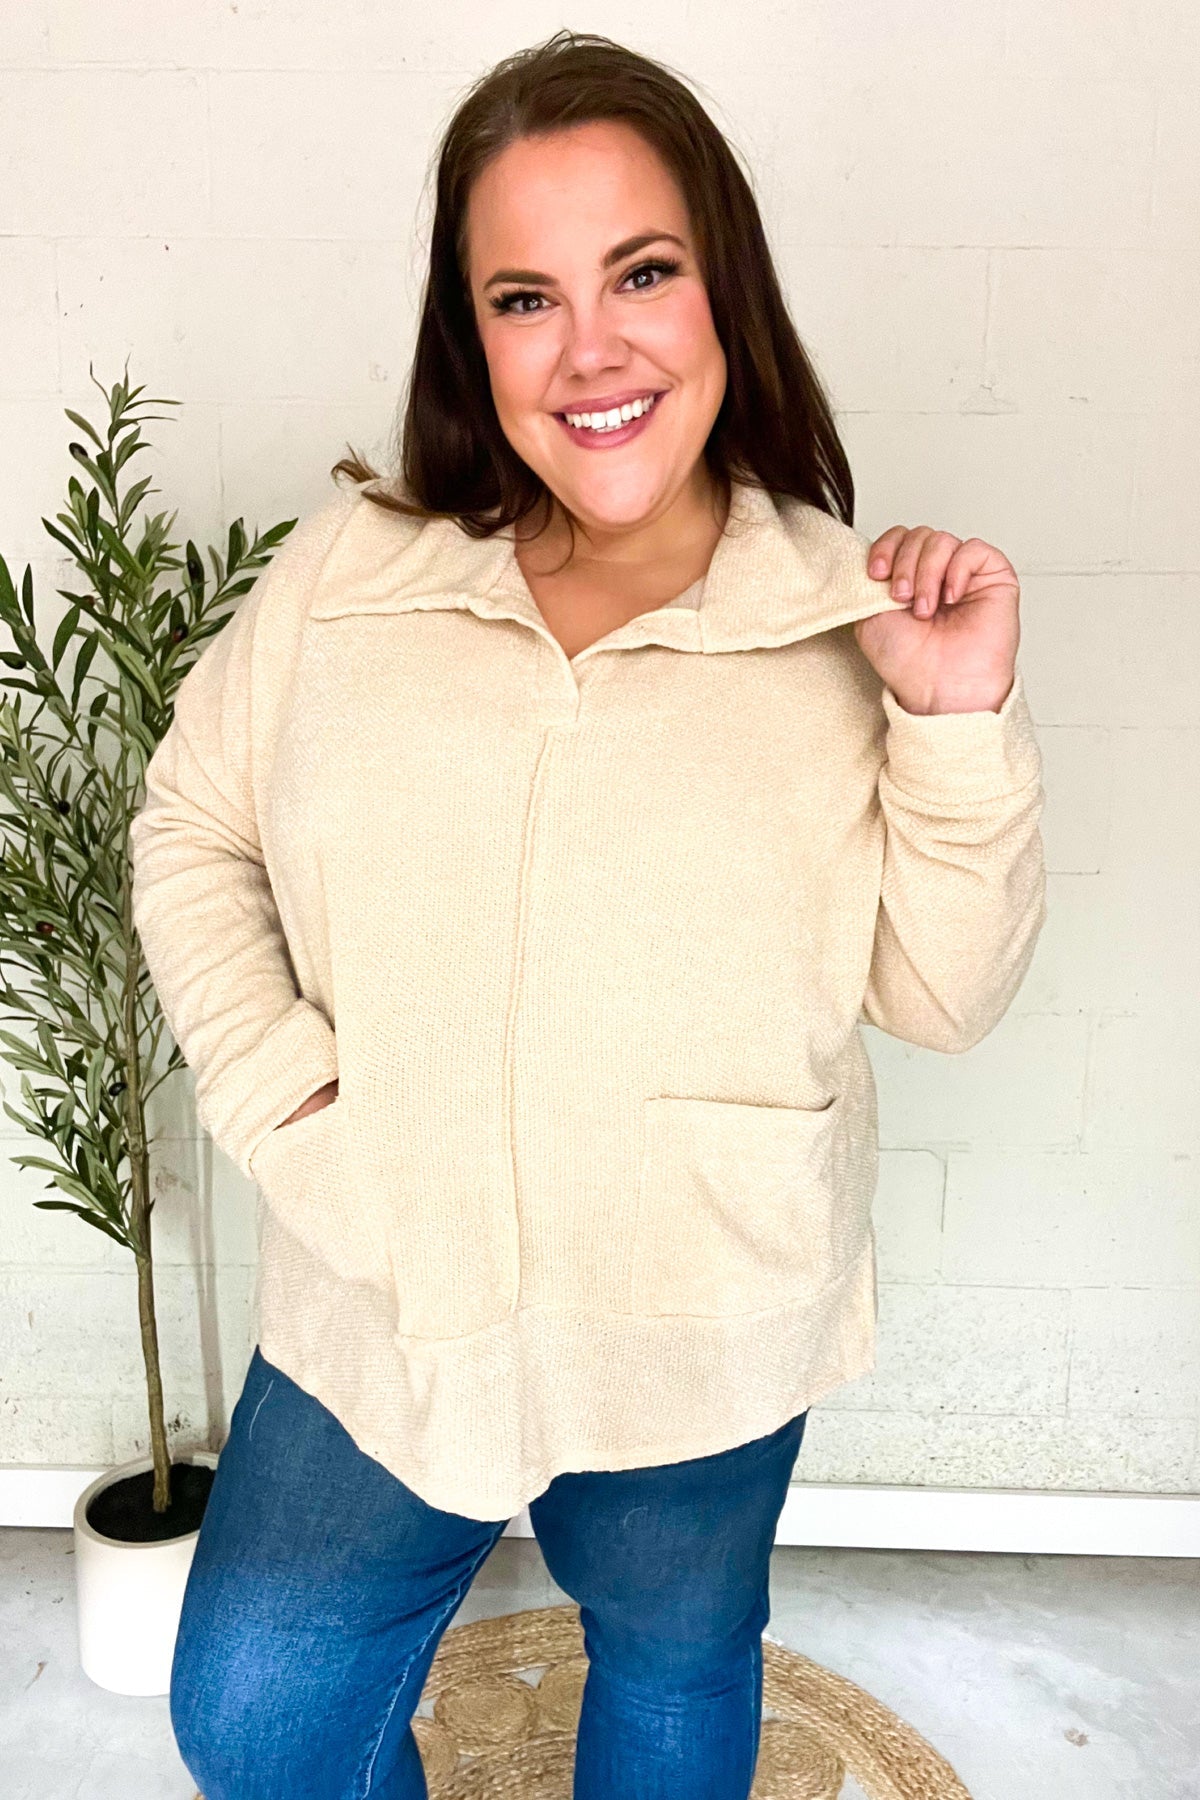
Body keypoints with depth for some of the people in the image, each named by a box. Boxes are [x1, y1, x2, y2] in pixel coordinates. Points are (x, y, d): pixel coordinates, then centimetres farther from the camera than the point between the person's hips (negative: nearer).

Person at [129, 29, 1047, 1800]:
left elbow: (945, 993, -8)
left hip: (706, 1338, 0)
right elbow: (189, 827, 2)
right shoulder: (348, 573, -8)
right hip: (378, 1318, 1)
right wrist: (280, 1102, -9)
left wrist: (963, 722, -22)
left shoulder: (842, 621, -11)